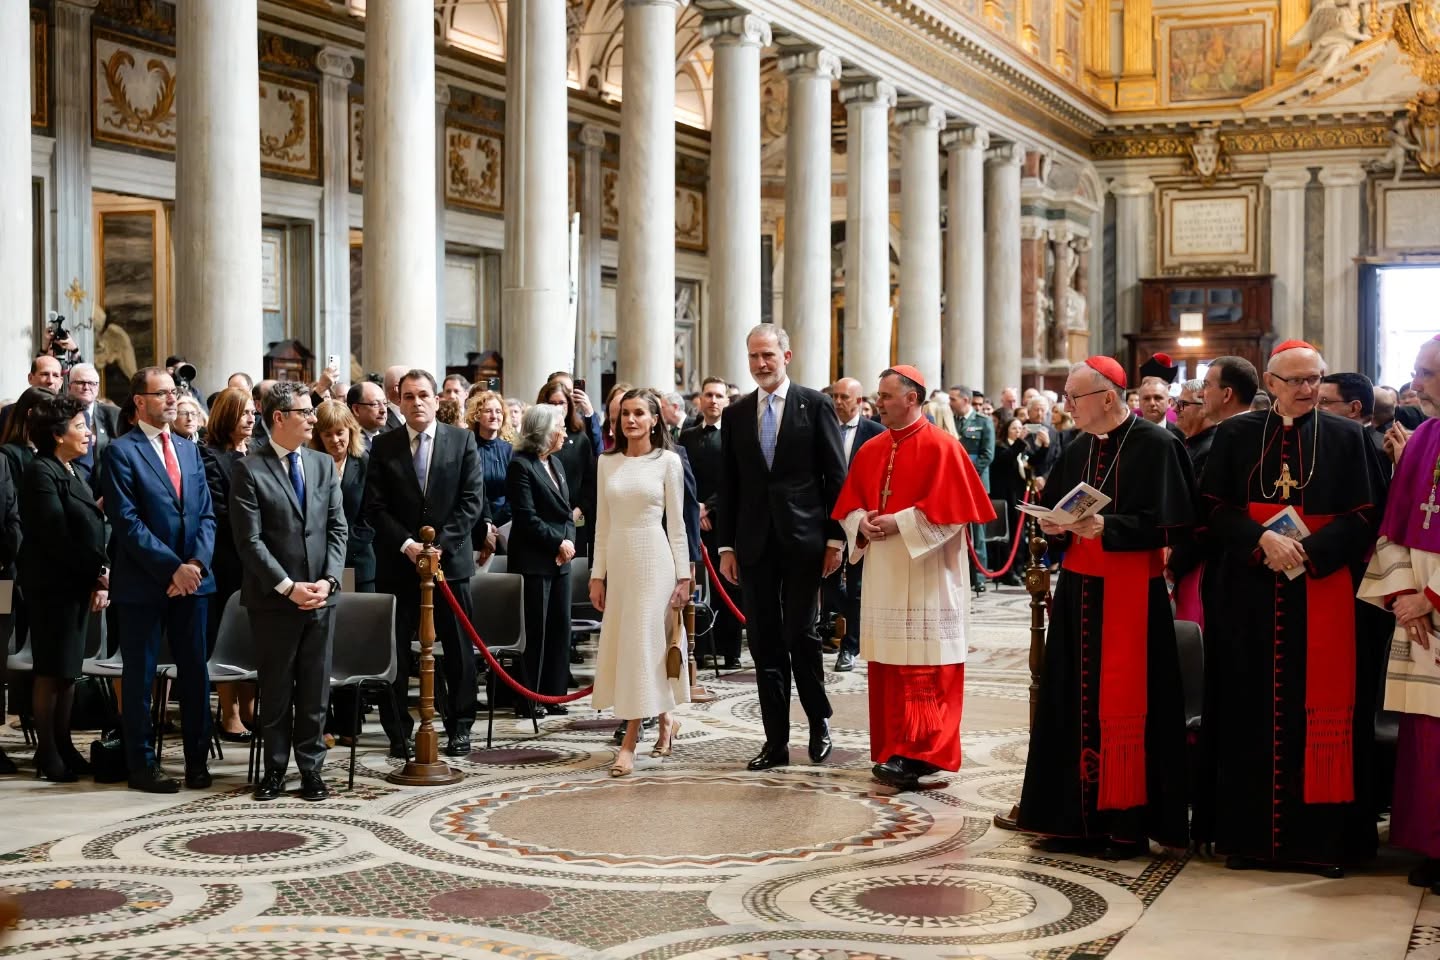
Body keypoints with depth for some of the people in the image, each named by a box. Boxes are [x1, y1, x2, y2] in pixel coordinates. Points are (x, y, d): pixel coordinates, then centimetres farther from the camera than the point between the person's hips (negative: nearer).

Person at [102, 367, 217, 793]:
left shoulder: (189, 449, 14)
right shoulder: (121, 451, -5)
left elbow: (206, 514, 10)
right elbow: (127, 521, -12)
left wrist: (197, 562, -7)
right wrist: (172, 567, -16)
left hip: (191, 579, 5)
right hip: (142, 582, -5)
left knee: (195, 671, 7)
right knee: (140, 675, 4)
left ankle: (197, 759, 16)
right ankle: (142, 764, 14)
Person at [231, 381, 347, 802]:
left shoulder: (324, 464, 10)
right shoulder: (250, 470, -6)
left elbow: (337, 528, 7)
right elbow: (250, 540, -10)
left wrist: (328, 580, -7)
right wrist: (288, 587, -15)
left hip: (320, 595, 4)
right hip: (273, 598, -4)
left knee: (315, 689, 7)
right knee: (275, 689, 6)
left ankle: (311, 767, 16)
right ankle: (275, 768, 17)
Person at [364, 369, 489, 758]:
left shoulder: (462, 441, 3)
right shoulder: (383, 446, 3)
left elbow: (472, 501, -2)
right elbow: (375, 508, -1)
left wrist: (440, 543, -11)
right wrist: (407, 544, -13)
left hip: (451, 559, 0)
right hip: (397, 563, 0)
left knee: (459, 650, 6)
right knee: (395, 651, 3)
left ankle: (459, 728, 16)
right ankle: (398, 732, 12)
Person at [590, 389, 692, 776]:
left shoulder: (667, 461, -2)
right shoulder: (607, 462, 9)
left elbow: (676, 522, -1)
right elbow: (602, 523, 11)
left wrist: (683, 576, -4)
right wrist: (597, 575, 7)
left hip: (654, 560, -5)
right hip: (618, 560, 5)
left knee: (643, 642, -6)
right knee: (621, 643, 6)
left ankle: (629, 743, -5)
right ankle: (665, 719, 25)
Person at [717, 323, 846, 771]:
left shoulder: (815, 405, 0)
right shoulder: (736, 414, 10)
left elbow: (837, 476, -1)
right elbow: (728, 485, 11)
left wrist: (835, 538, -6)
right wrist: (727, 545, 7)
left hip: (802, 540, -3)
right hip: (755, 544, 4)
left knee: (800, 633, -1)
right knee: (764, 642, 5)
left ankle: (819, 721, 21)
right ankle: (776, 741, 11)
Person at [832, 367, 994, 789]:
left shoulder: (942, 447, -8)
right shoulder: (870, 451, 12)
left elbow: (949, 509, -14)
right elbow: (850, 504, 14)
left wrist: (898, 523, -18)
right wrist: (862, 524, -7)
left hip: (926, 576, -7)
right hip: (883, 576, 7)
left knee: (924, 668, -7)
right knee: (886, 666, 8)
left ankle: (921, 754, -6)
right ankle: (894, 750, 16)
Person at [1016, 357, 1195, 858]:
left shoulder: (1156, 446, -8)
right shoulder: (1078, 450, 12)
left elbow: (1168, 524, -14)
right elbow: (1053, 509, 17)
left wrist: (1104, 527, -22)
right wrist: (1054, 526, -5)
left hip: (1130, 594, -6)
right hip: (1079, 590, 6)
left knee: (1123, 705, -4)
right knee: (1077, 702, 6)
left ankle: (1127, 822, 4)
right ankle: (1082, 816, 14)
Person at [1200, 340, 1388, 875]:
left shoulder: (1348, 439, 4)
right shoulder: (1236, 436, 7)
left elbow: (1366, 515, -1)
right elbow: (1215, 509, 2)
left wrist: (1310, 550, -15)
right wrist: (1262, 539, -16)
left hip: (1323, 594, -1)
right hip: (1251, 594, 1)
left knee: (1321, 713, -1)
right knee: (1253, 710, 3)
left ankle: (1322, 837, 6)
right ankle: (1250, 833, 11)